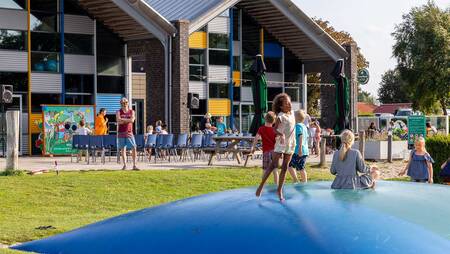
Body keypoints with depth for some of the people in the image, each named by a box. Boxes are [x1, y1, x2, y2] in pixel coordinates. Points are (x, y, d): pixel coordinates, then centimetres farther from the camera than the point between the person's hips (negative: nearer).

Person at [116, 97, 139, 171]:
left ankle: (134, 165, -3)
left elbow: (132, 120, -10)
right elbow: (118, 121, -11)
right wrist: (128, 120, -9)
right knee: (123, 149, 1)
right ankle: (124, 165, 7)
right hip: (121, 133, -1)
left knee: (134, 148, -7)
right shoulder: (119, 112, 5)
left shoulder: (131, 111, 8)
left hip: (129, 133, 1)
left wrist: (123, 119, -10)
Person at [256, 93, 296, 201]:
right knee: (274, 166, -8)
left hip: (290, 144, 6)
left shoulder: (291, 113, 8)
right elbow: (275, 128, -21)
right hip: (280, 144, -6)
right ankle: (261, 186, 1)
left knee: (284, 168, 6)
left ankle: (279, 190, 11)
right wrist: (281, 135, -39)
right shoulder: (281, 116, -13)